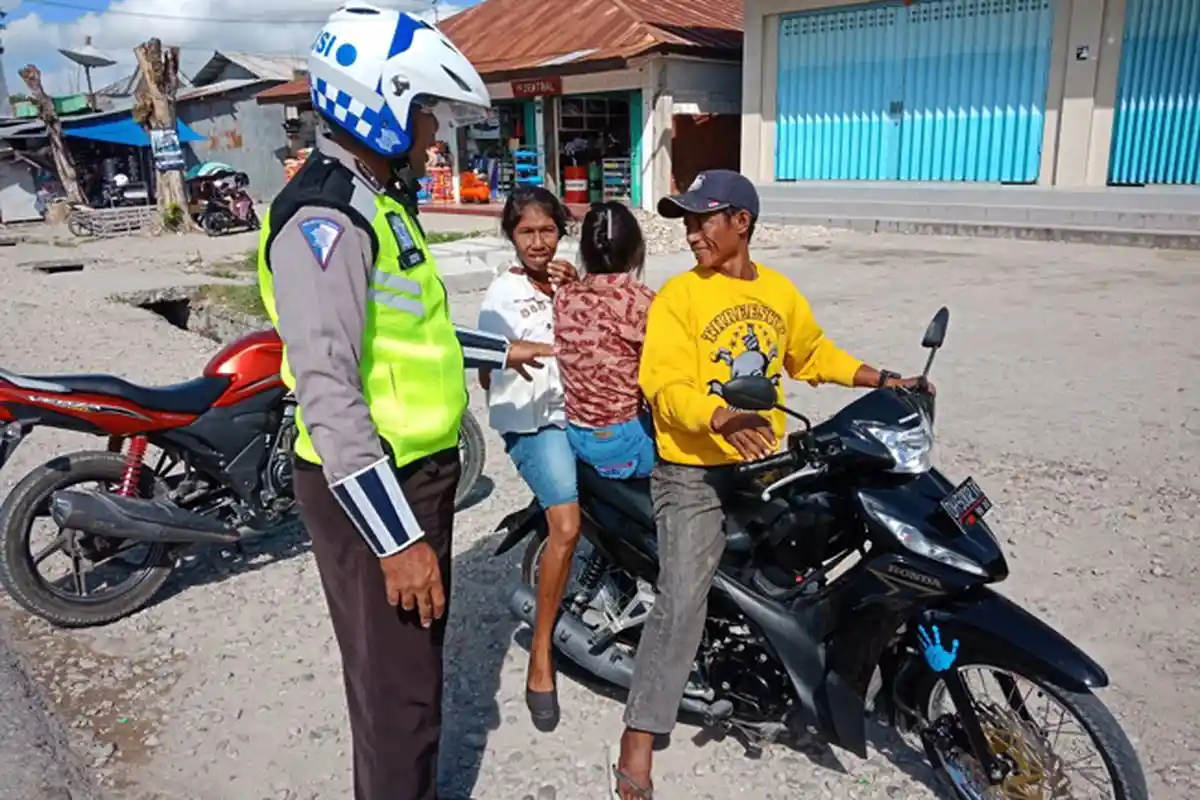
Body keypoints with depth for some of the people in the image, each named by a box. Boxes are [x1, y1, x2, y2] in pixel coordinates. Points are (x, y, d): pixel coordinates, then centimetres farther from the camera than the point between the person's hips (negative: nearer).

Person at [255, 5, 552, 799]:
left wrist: (499, 350, 29)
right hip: (373, 492, -10)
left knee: (419, 660, 25)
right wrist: (397, 538, -27)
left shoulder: (377, 204, 13)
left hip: (420, 472, 10)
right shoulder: (325, 217, -20)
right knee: (400, 690, 3)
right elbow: (327, 391, -27)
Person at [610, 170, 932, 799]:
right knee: (682, 603, -13)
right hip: (694, 470, -6)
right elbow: (668, 385, -20)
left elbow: (814, 352, 21)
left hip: (764, 463, 6)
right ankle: (638, 738, -3)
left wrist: (881, 380, 12)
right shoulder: (678, 296, -11)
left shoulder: (780, 292, 7)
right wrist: (720, 421, -38)